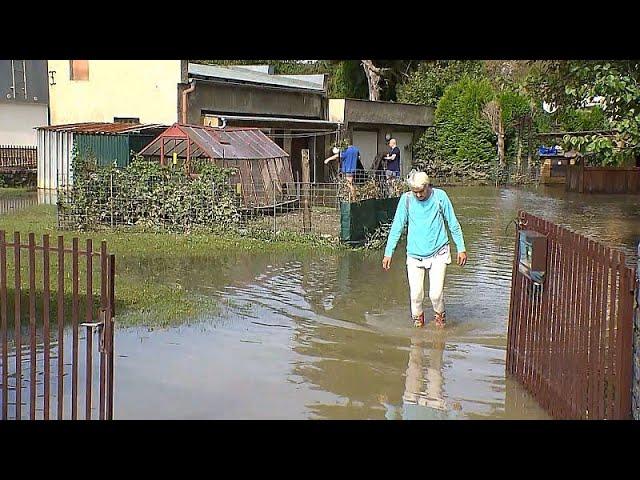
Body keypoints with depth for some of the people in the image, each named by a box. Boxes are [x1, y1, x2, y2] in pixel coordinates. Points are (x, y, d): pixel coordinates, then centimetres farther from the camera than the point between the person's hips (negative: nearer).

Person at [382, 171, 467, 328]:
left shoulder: (440, 196, -6)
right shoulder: (406, 199, -5)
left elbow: (453, 224, 3)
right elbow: (396, 228, 1)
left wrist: (461, 249, 6)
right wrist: (388, 253, 1)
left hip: (438, 252, -1)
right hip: (414, 254, 1)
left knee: (436, 293, -9)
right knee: (416, 293, -2)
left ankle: (440, 314, 22)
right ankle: (417, 317, 26)